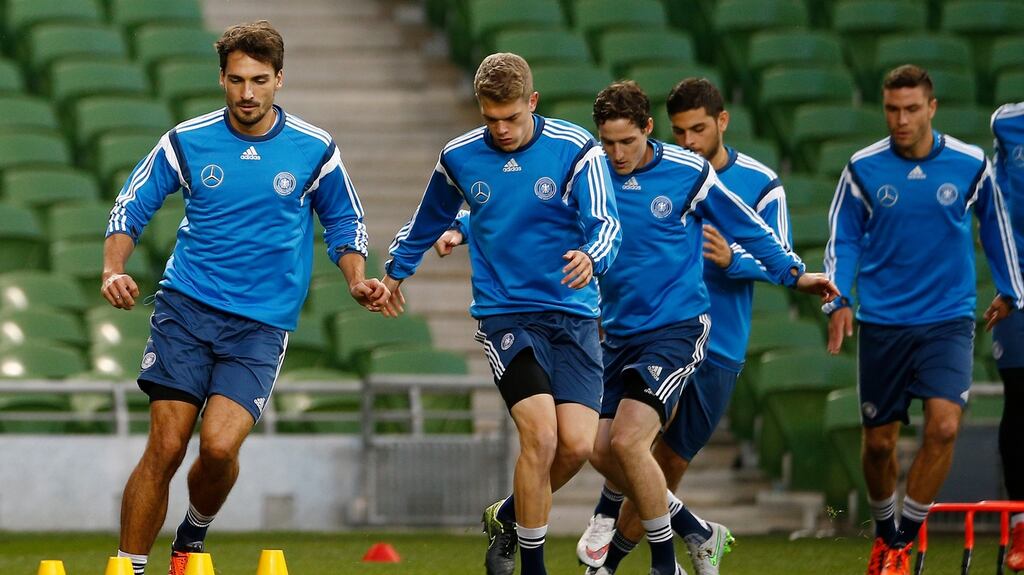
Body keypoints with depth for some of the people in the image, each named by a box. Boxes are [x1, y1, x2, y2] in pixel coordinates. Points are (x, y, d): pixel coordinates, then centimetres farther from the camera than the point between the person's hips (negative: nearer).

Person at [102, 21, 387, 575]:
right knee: (165, 447, -8)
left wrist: (357, 281, -3)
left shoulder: (314, 150, 0)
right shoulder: (186, 141, 0)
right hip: (185, 307, 1)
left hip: (261, 323, 0)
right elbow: (130, 207, 7)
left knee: (219, 445, -18)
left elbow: (344, 224, 14)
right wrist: (113, 270, -9)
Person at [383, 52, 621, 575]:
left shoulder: (576, 150, -6)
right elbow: (430, 219, 22)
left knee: (577, 444, -11)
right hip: (505, 313, 0)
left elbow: (606, 223, -16)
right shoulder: (459, 158, 2)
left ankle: (507, 518, 19)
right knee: (540, 433, -20)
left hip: (573, 316, 1)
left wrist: (591, 257, -38)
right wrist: (396, 270, 35)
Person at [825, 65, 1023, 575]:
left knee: (943, 425, -20)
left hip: (948, 318, -1)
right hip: (882, 322, 1)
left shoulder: (970, 165, -4)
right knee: (879, 442, 5)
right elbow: (843, 238, 5)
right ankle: (884, 531, 32)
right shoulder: (863, 168, -4)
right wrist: (837, 299, -7)